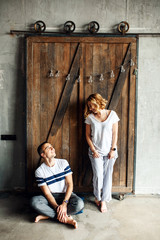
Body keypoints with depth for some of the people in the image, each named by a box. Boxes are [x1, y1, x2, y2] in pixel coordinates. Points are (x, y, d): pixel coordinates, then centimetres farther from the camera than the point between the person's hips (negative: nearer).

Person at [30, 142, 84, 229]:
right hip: (51, 197, 0)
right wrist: (57, 207, -26)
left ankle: (47, 215, -20)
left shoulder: (63, 163, -6)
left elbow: (70, 184, -10)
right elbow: (47, 193, -11)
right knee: (34, 201, -31)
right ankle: (66, 218, -27)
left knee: (79, 204, -31)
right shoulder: (39, 171, -9)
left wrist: (64, 203, -23)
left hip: (66, 195, 1)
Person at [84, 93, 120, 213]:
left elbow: (115, 134, -1)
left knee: (107, 176, 3)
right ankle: (97, 197, 19)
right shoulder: (90, 117, -1)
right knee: (98, 175, -5)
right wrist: (93, 150, -5)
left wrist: (113, 150, -5)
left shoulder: (112, 114, -3)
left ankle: (104, 200, 18)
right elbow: (88, 135, 2)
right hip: (96, 151, 0)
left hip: (109, 152, 0)